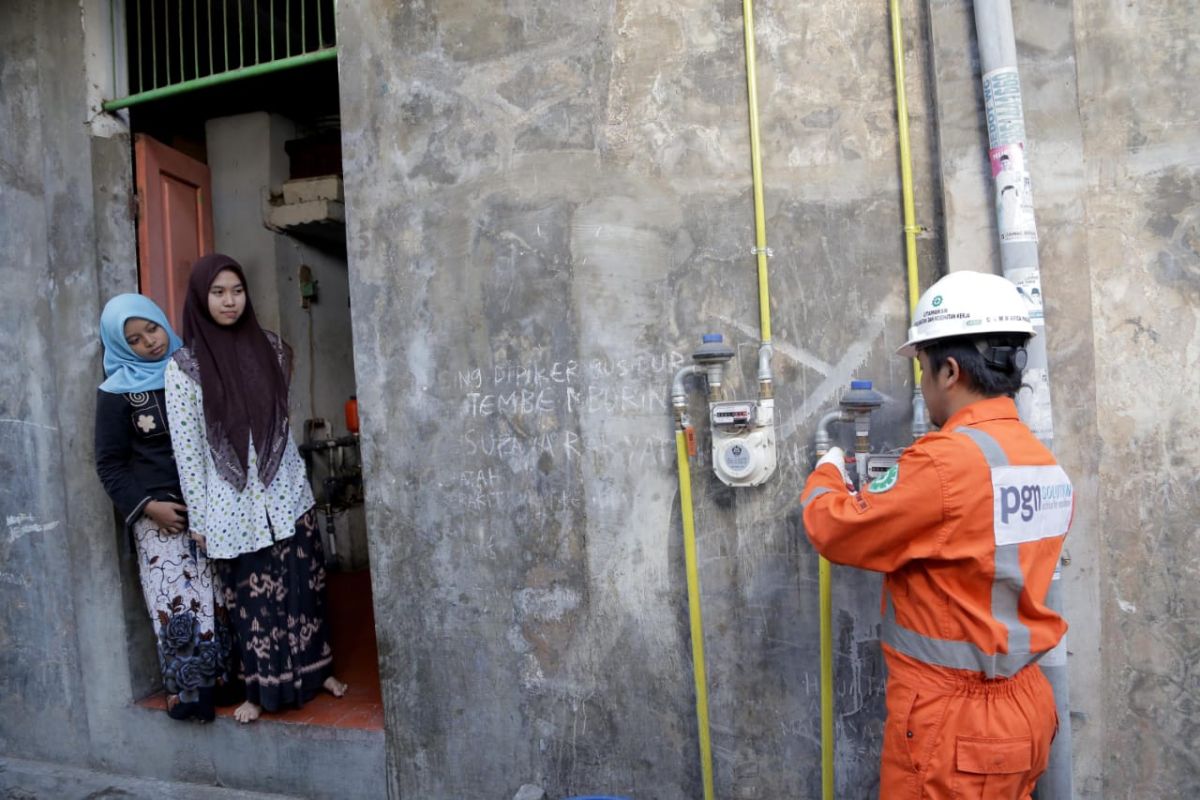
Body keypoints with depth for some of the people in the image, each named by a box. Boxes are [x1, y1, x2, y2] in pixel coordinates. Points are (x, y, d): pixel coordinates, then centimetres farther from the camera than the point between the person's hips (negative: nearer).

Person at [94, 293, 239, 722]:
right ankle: (188, 688, 7)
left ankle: (222, 678, 15)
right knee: (175, 598, -6)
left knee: (221, 594, 3)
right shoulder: (117, 391, 0)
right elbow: (109, 464, 2)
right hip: (159, 512, -2)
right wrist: (147, 506, -10)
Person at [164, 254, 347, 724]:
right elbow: (186, 448, -6)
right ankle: (263, 688, 25)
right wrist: (198, 517, -5)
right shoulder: (184, 365, -7)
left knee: (303, 584, 10)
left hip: (287, 493, 3)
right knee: (251, 596, 7)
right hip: (233, 504, -3)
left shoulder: (269, 347, 3)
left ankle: (316, 670, 28)